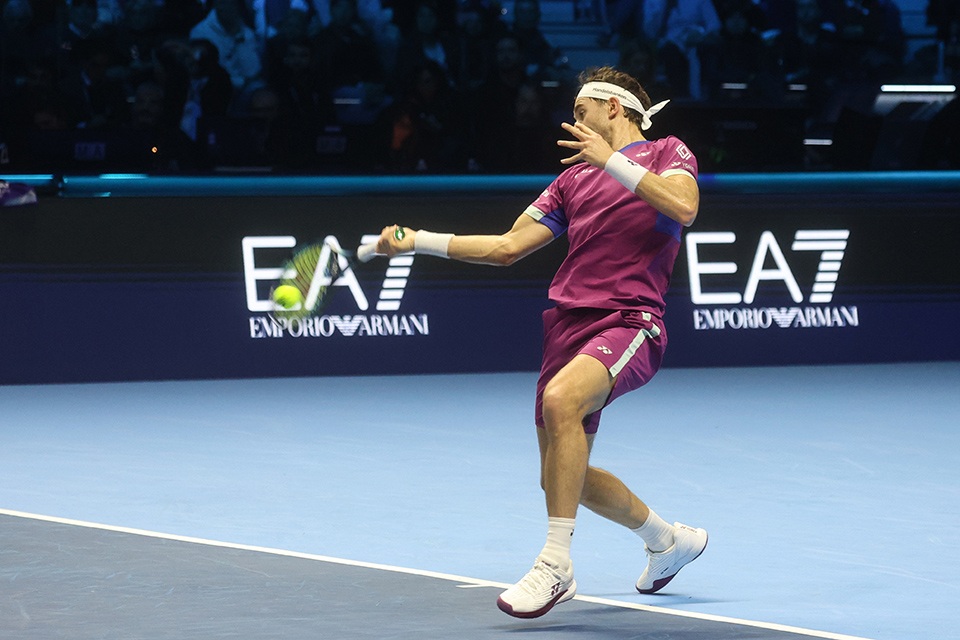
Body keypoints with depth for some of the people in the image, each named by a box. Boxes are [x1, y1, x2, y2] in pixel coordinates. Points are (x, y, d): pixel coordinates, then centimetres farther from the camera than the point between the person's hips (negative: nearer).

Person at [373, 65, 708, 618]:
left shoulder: (667, 154, 8)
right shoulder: (574, 178, 24)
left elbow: (684, 207, -15)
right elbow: (508, 246, 21)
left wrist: (611, 162, -15)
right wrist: (416, 241, 16)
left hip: (631, 321, -8)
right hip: (569, 324, 8)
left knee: (560, 398, -36)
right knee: (563, 478, 10)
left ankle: (556, 563, -33)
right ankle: (668, 540, 36)